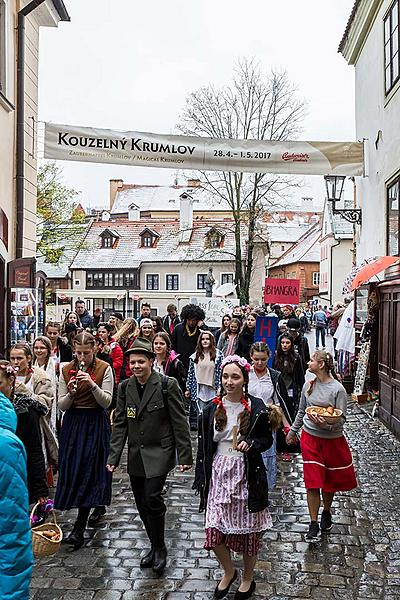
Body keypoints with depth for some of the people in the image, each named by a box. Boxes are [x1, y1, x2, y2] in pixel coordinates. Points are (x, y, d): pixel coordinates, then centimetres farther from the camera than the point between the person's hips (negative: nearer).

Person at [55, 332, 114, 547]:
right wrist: (70, 393, -18)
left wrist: (92, 384, -24)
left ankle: (79, 529, -7)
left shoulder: (104, 369, -5)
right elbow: (62, 406, 3)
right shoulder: (66, 370, 3)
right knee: (73, 470, 9)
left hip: (96, 423, -4)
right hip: (72, 424, 4)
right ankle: (99, 504, 36)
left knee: (88, 471, -8)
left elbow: (106, 401, -10)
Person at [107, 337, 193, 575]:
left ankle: (160, 549, 8)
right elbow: (120, 424, 6)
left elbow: (180, 422, -9)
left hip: (159, 453, -5)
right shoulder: (125, 387, 3)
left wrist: (185, 456, -10)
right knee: (142, 504, 10)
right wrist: (114, 457, 1)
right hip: (136, 455, 5)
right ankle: (155, 546, 30)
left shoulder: (167, 384, -11)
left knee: (152, 499, -14)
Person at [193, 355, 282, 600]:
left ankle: (248, 578, 34)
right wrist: (202, 479, 5)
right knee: (215, 530, 2)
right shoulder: (212, 409, 0)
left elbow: (267, 439, 2)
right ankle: (229, 572, 31)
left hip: (246, 474, -2)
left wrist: (250, 444, -19)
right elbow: (204, 447, 5)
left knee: (248, 529, 9)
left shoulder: (256, 407, -7)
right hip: (218, 473, 2)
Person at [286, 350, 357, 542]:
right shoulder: (308, 385, 0)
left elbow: (341, 419, -13)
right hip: (310, 438, 2)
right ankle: (313, 523, 8)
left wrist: (327, 423, -32)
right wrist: (293, 431, 22)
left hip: (333, 439, -2)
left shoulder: (338, 389, -13)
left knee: (329, 480, 13)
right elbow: (301, 411, 14)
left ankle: (326, 513, 38)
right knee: (313, 481, -2)